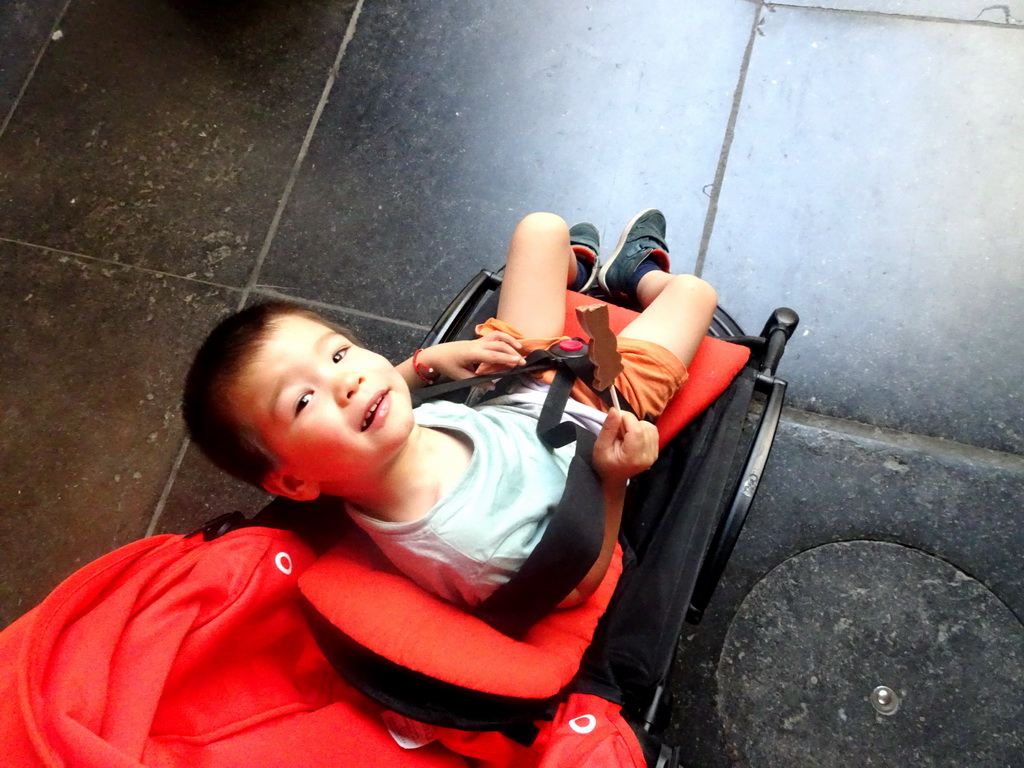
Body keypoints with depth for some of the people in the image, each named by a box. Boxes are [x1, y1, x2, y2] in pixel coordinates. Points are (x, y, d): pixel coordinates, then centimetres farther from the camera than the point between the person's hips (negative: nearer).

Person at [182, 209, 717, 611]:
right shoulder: (472, 548, -48)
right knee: (690, 290, 11)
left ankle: (577, 269, 55)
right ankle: (638, 276, 51)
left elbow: (378, 394, 0)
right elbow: (576, 587, -30)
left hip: (510, 397, 5)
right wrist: (611, 480, -44)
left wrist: (431, 359, -17)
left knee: (542, 227, 15)